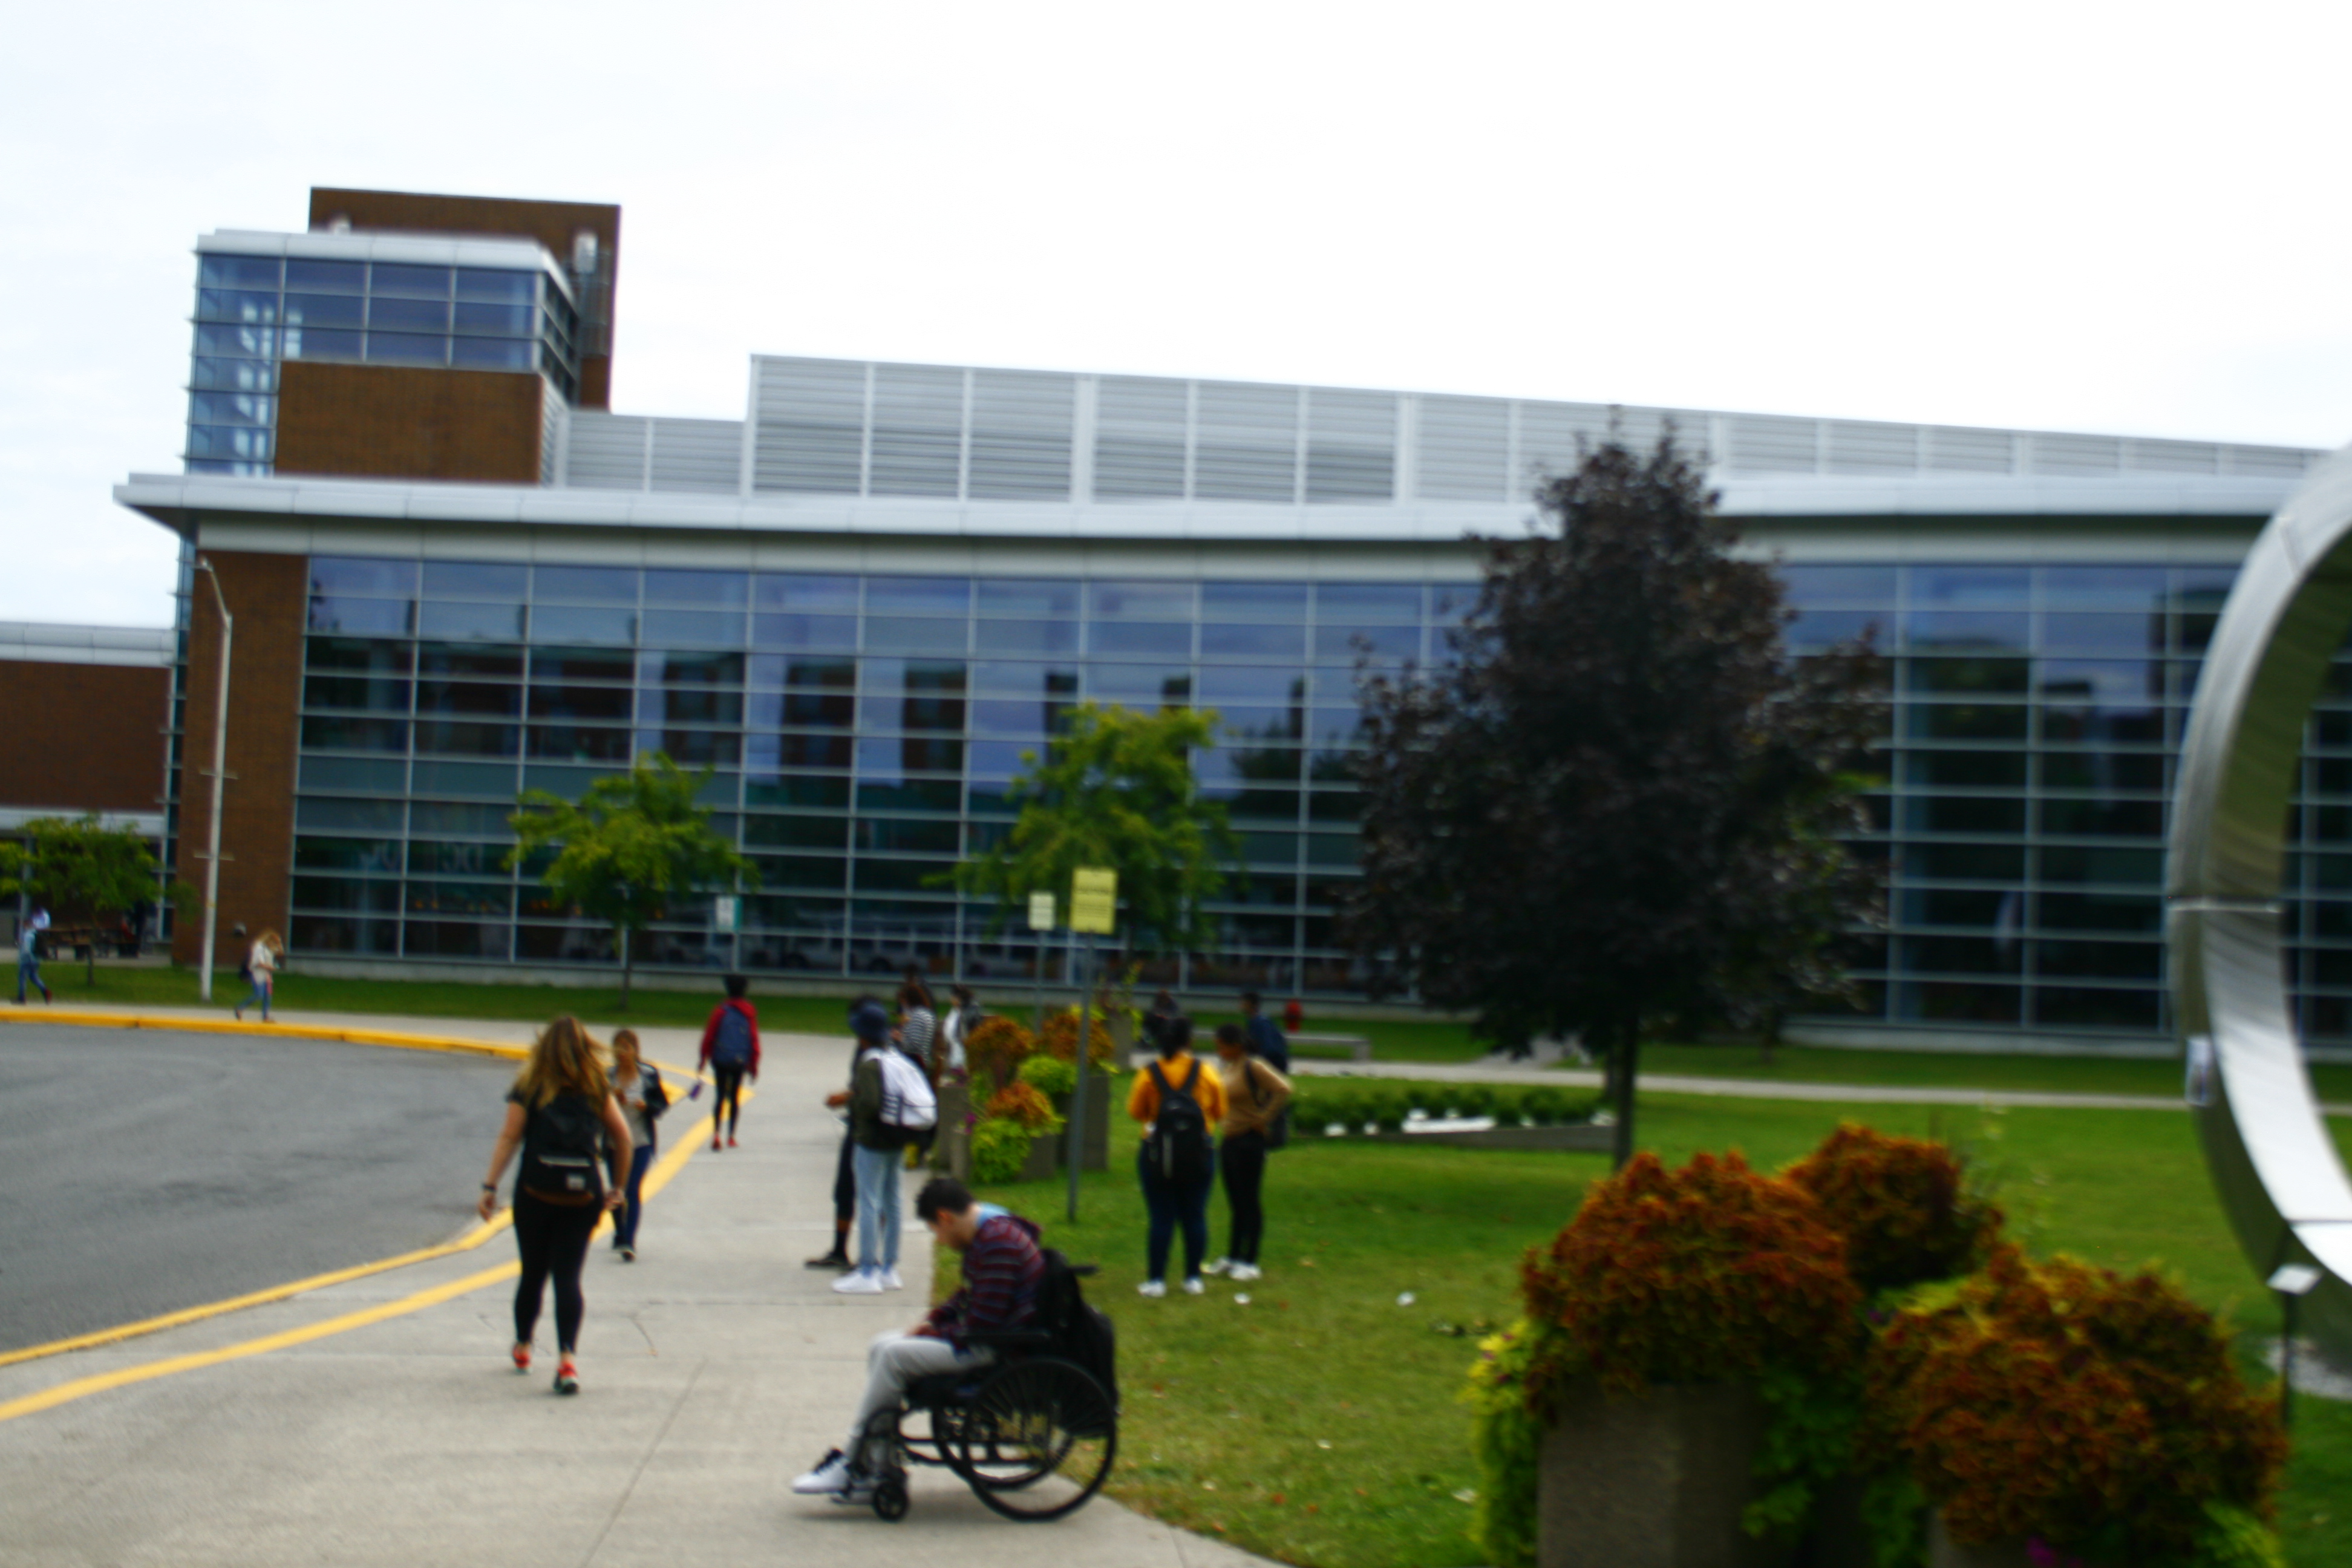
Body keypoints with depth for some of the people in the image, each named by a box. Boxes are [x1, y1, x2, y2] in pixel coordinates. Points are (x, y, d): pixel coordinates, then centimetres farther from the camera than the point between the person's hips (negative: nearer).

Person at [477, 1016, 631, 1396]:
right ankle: (567, 1357, -18)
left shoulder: (530, 1088, 2)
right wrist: (617, 1186, 15)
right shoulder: (597, 1090, 6)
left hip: (536, 1190, 0)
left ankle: (522, 1348, 32)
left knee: (533, 1273, 15)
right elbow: (622, 1137, 6)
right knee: (568, 1276, -1)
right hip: (584, 1193, 0)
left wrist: (490, 1186, -6)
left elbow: (508, 1139, -5)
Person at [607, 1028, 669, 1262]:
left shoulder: (649, 1075, -5)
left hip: (641, 1142, -3)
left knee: (633, 1190, -13)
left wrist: (646, 1105, -19)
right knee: (617, 1191, 16)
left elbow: (663, 1103, 1)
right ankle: (620, 1234, 37)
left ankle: (629, 1242, -14)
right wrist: (611, 1097, -19)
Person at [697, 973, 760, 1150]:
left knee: (720, 1096, 2)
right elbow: (754, 1040, 1)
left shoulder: (721, 1011, -4)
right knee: (735, 1097, 12)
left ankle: (716, 1133, -15)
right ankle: (731, 1137, 14)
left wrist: (703, 1058, 5)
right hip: (740, 1062, 2)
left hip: (720, 1061, -2)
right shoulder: (750, 1013, 1)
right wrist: (753, 1065, 8)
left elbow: (709, 1035, -4)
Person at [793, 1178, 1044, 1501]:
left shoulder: (998, 1243, -22)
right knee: (881, 1347, 6)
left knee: (893, 1355, -19)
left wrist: (935, 1335, -11)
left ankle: (847, 1461, -10)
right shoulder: (982, 1235, 11)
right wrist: (932, 1322, 8)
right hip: (981, 1333, 11)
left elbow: (983, 1325, -24)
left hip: (995, 1350, -11)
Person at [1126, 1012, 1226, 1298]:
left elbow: (1135, 1111, 1)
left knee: (1161, 1218, 3)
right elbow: (1220, 1113, 5)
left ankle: (1156, 1280, 4)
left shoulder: (1150, 1074, -7)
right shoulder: (1206, 1074, -4)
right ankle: (1193, 1278, 14)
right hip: (1198, 1155, 1)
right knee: (1195, 1217, 9)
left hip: (1158, 1154, -1)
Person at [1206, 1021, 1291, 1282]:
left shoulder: (1253, 1067, -16)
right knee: (1235, 1202, 15)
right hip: (1228, 1140, 8)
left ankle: (1250, 1263, 5)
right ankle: (1232, 1258, 23)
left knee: (1250, 1202, -1)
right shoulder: (1225, 1067, 9)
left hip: (1249, 1142, -8)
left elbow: (1282, 1090, -25)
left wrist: (1263, 1120, -17)